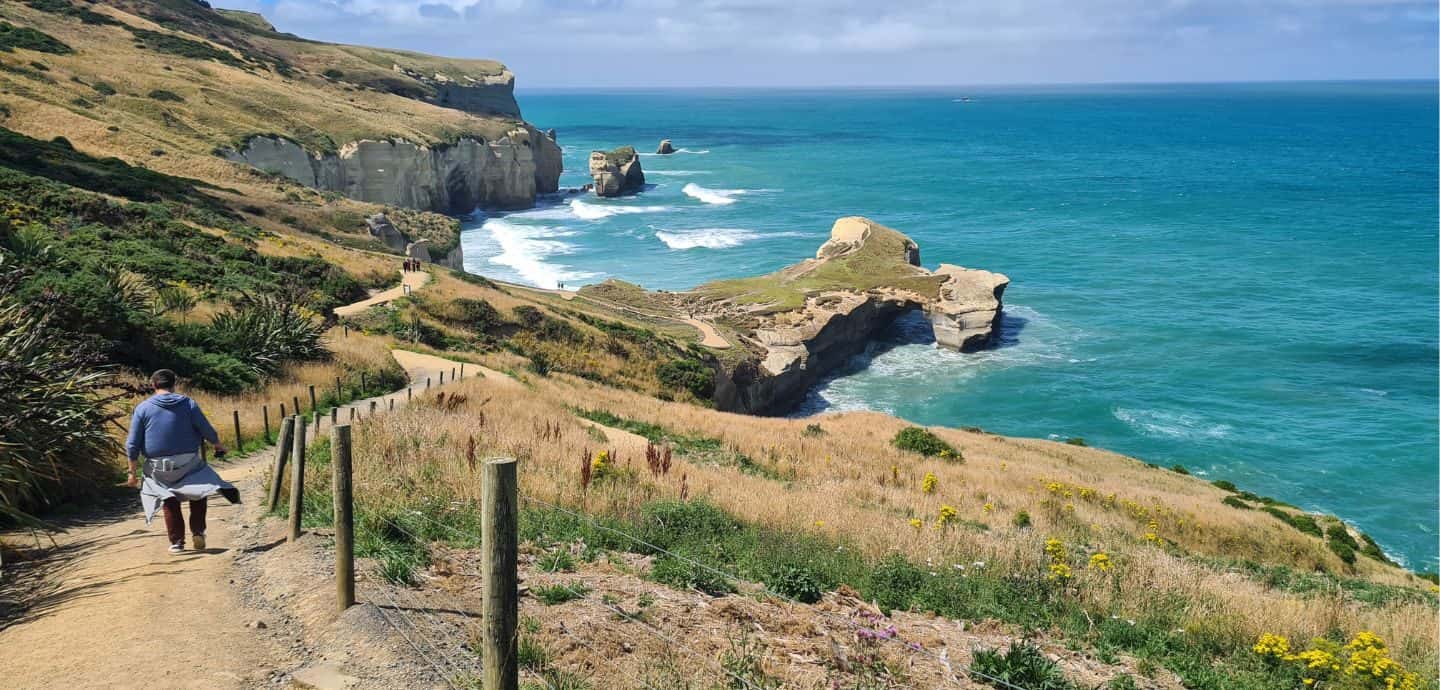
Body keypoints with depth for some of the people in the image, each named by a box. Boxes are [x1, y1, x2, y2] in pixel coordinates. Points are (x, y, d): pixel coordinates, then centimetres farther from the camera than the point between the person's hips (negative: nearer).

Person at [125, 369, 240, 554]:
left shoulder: (142, 408, -1)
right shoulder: (188, 404, -2)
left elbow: (132, 445, -2)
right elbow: (208, 431, 1)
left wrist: (132, 472, 7)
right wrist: (218, 445, 22)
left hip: (159, 468, 0)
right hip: (189, 464, 0)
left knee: (170, 502, 17)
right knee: (198, 494, 22)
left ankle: (176, 542, 16)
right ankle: (198, 533, 10)